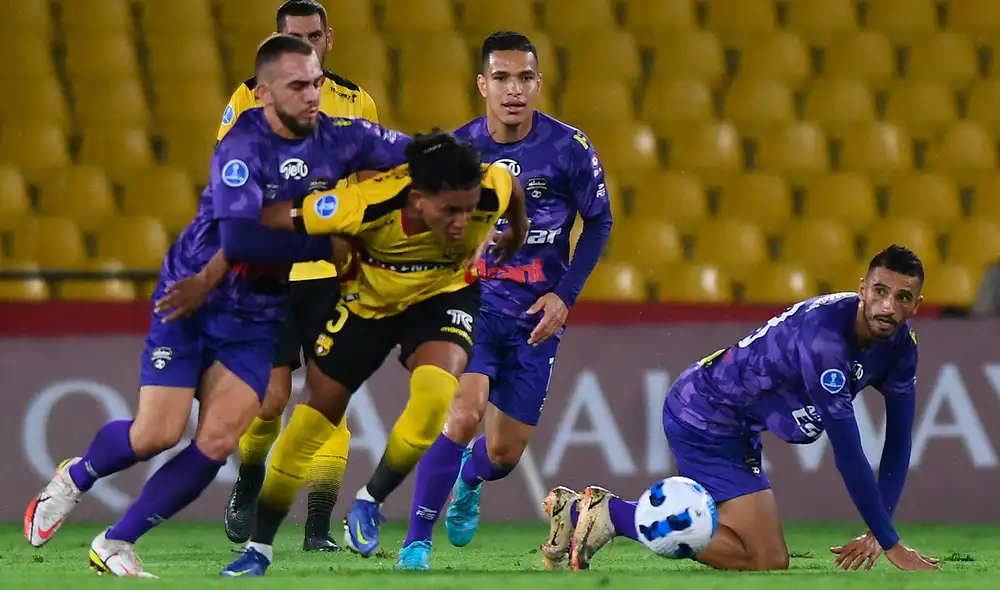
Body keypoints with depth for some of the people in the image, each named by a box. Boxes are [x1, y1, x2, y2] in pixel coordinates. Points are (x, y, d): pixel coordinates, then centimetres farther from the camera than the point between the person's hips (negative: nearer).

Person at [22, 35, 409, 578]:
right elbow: (239, 241, -34)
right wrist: (327, 245, -28)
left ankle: (115, 545, 2)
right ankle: (74, 478, 26)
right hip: (193, 295, -4)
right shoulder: (243, 148, -22)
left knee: (217, 443, -11)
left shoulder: (338, 139, -6)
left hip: (258, 317, 4)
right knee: (155, 435, -8)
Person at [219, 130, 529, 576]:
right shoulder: (368, 205, -38)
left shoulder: (491, 192, -32)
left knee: (435, 394, -27)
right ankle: (259, 547, 17)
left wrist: (516, 236, 16)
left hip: (444, 294, 1)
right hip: (367, 299, -1)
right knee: (318, 412, 1)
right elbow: (270, 219, -28)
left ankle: (370, 503, -3)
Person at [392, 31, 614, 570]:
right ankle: (416, 543, -14)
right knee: (464, 412, -25)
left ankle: (469, 479, 44)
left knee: (506, 453, 5)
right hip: (473, 301, -1)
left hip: (536, 315, 1)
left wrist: (565, 294, -5)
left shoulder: (569, 148, -9)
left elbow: (599, 222, 3)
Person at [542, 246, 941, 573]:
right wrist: (892, 546, -28)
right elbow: (847, 451, -32)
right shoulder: (823, 335, -32)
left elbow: (898, 441, 3)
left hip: (735, 426, 10)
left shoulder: (899, 347, -4)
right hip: (704, 418, -10)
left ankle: (578, 511, 21)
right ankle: (611, 514, -9)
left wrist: (878, 533, -5)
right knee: (769, 562, -13)